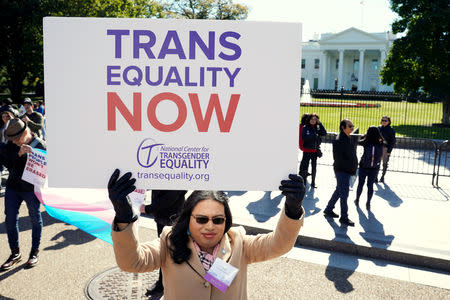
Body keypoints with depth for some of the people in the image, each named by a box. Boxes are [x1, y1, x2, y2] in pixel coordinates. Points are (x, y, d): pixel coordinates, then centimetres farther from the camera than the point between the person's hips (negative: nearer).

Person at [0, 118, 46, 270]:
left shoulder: (40, 145, -13)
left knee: (35, 220, 9)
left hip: (31, 189, -4)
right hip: (12, 188, 4)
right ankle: (15, 253, 24)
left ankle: (35, 252, 25)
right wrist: (18, 153, -30)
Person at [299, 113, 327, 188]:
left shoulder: (317, 128, 4)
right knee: (304, 166, -3)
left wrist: (320, 123, -13)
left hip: (315, 151, 4)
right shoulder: (305, 128, -5)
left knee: (314, 167, 12)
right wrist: (314, 136, -18)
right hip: (307, 150, -4)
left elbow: (324, 133, -9)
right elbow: (303, 138, -15)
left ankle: (313, 183, 24)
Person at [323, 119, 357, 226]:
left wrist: (353, 167, 8)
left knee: (339, 191, 18)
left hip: (347, 170, 9)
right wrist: (350, 167, -18)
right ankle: (344, 218, 7)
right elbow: (338, 158, -23)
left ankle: (328, 210, 31)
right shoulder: (338, 140, -18)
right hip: (342, 170, -9)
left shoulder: (348, 139, 13)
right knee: (344, 193, -3)